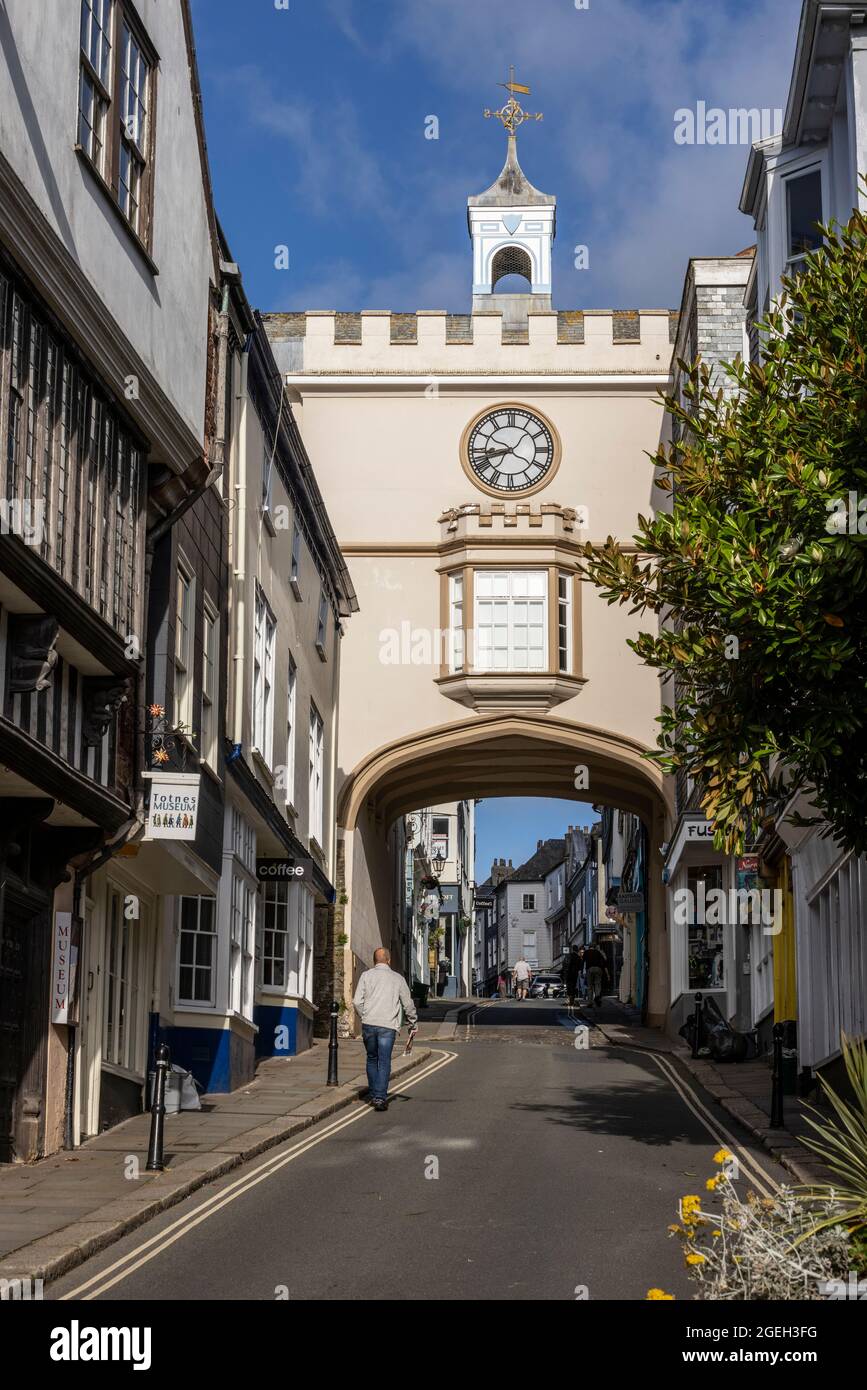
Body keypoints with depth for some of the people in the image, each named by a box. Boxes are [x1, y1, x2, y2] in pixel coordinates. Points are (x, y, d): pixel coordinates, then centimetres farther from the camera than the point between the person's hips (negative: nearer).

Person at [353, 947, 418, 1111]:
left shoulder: (366, 976, 7)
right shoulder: (397, 978, 9)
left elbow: (357, 1001, 1)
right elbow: (408, 1003, 12)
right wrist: (413, 1021, 27)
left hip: (368, 1024, 1)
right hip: (388, 1026, -1)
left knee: (372, 1059, 17)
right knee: (384, 1062, -3)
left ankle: (373, 1095, 21)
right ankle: (380, 1097, -14)